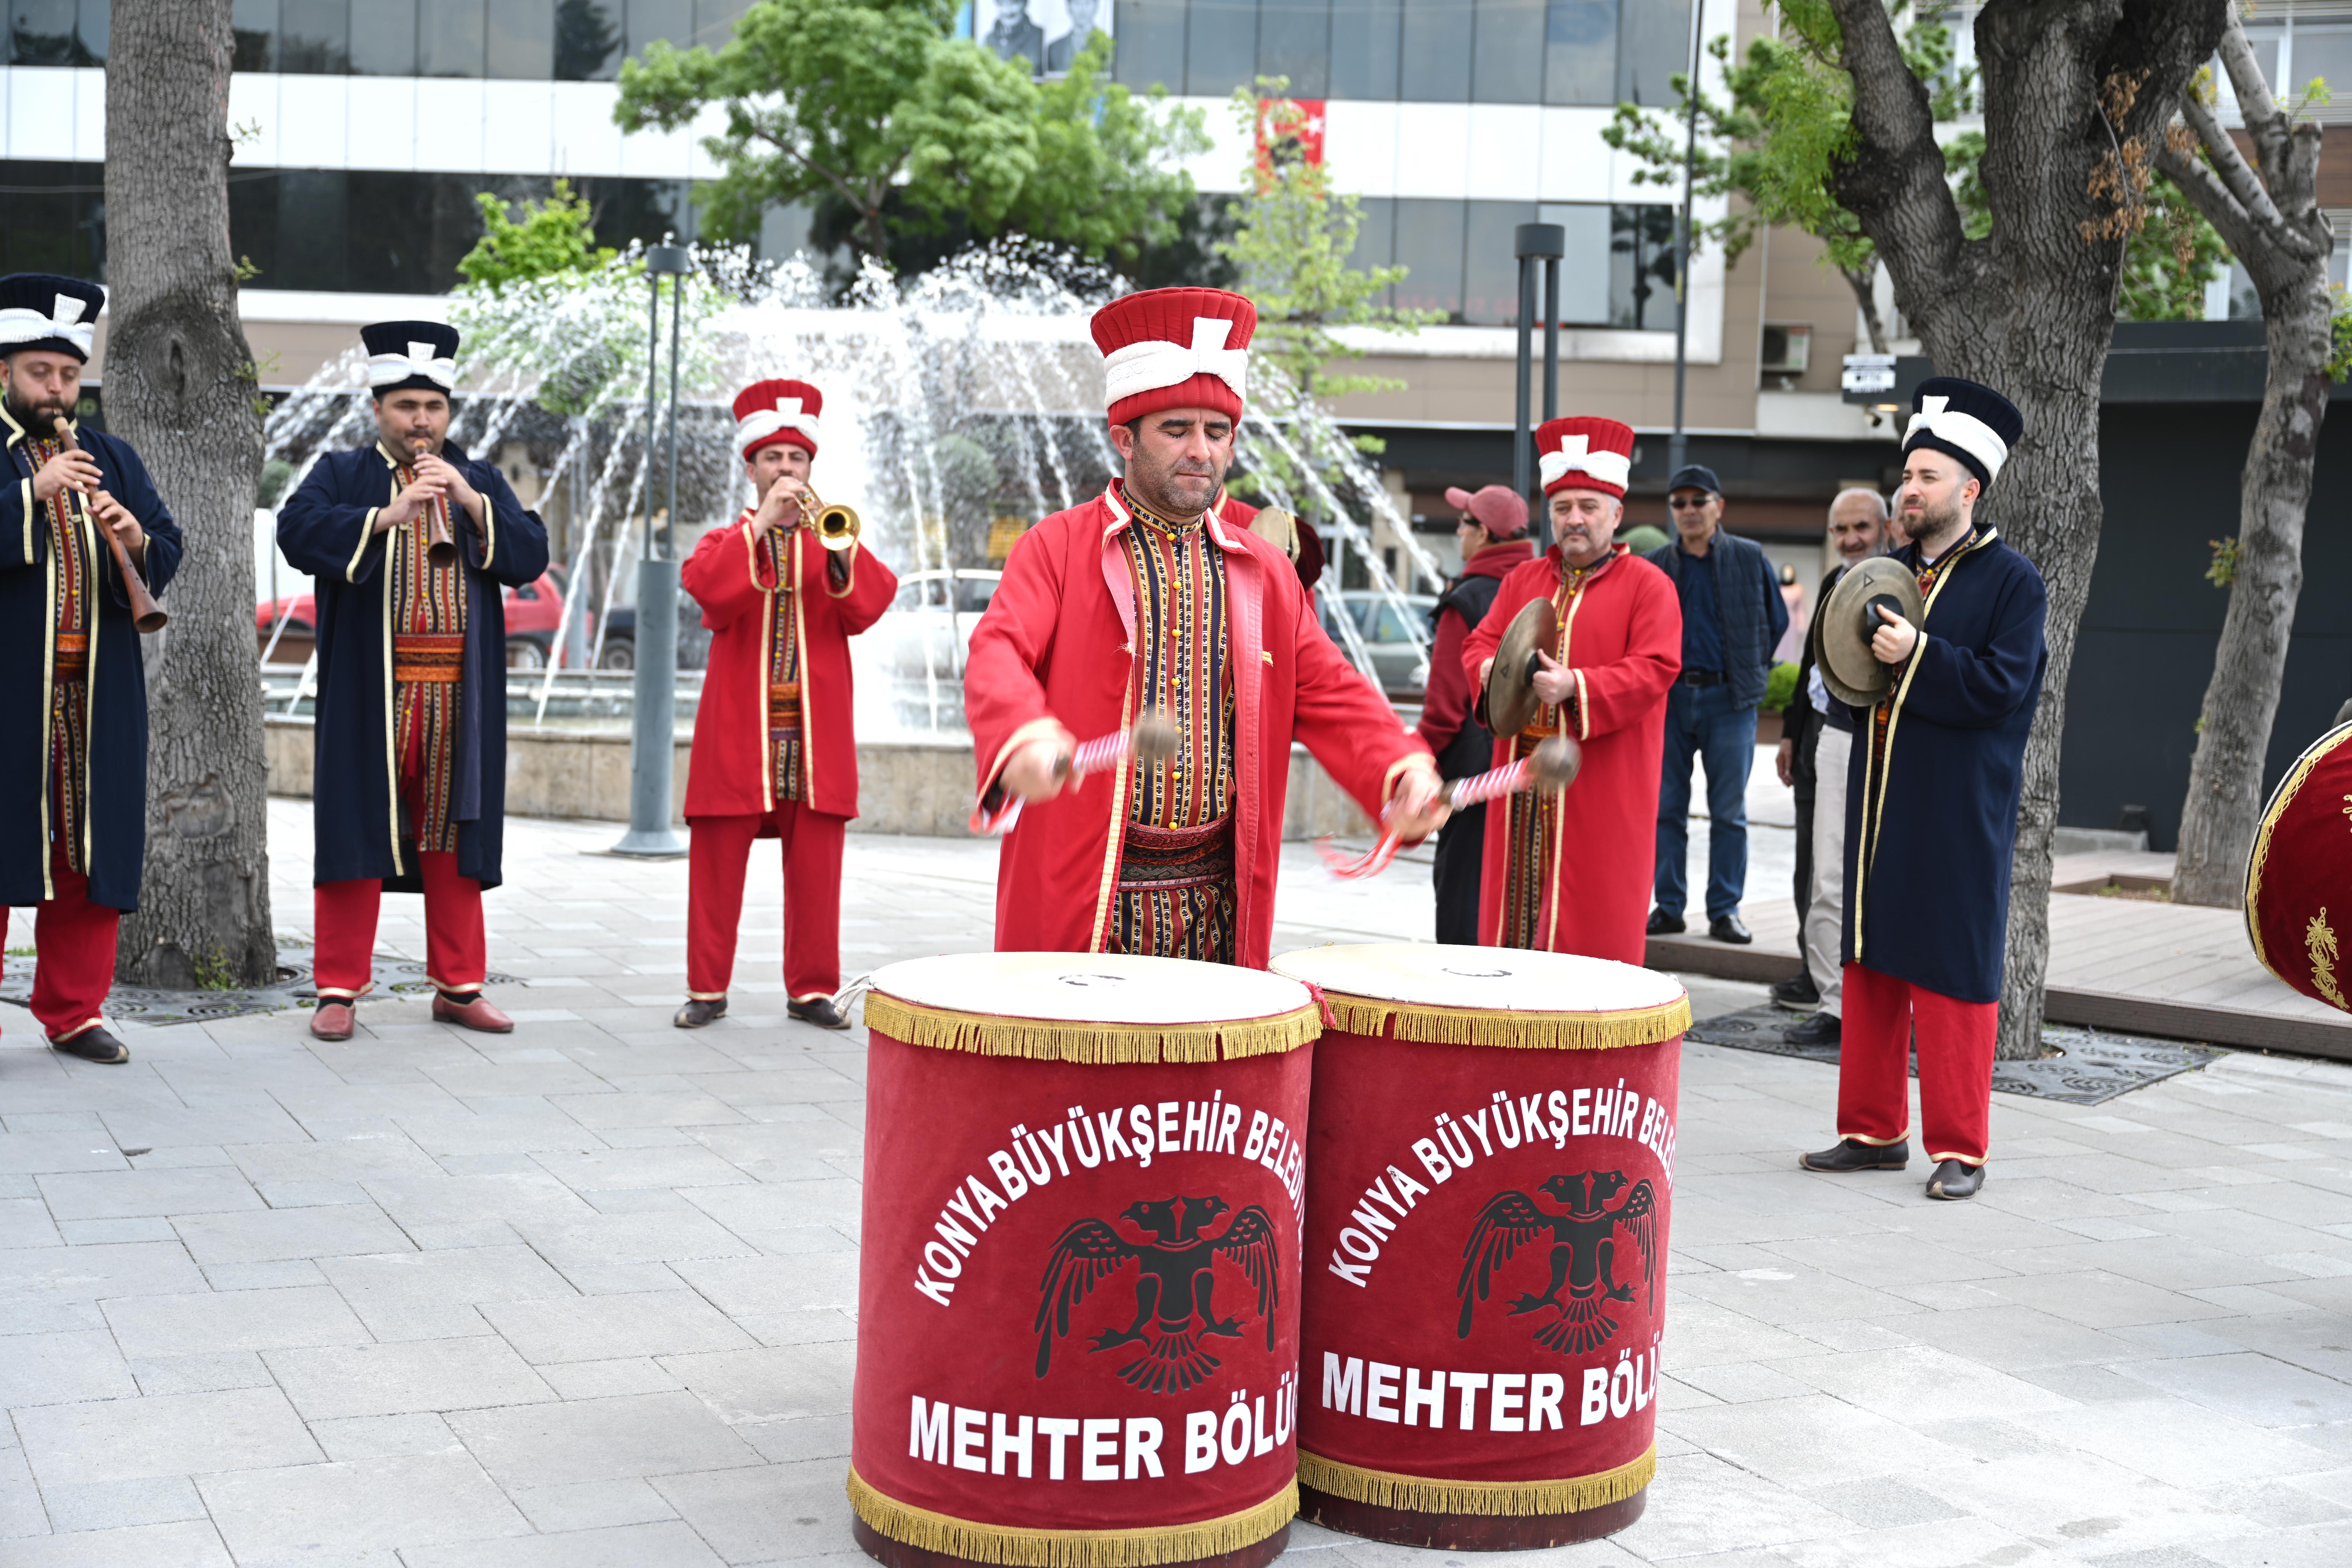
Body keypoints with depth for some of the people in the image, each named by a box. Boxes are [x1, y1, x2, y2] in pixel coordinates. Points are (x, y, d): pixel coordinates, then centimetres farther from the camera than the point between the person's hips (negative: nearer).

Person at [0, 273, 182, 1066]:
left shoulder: (113, 459, 17)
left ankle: (73, 1012, 16)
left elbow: (168, 555, 11)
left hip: (98, 693, 4)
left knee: (92, 849, 7)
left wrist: (135, 539, -9)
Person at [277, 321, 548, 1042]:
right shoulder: (343, 475, 8)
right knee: (359, 828, -2)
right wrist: (386, 515, -20)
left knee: (454, 835, 6)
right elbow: (296, 530, -10)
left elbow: (531, 555, 3)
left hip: (459, 696, 2)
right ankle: (340, 989, 4)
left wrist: (471, 502, -9)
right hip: (369, 693, -2)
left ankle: (459, 985, 13)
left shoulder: (482, 482, 16)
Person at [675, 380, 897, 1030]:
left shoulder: (834, 542, 14)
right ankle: (708, 988, 9)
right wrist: (760, 524, -14)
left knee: (817, 868, 1)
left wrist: (836, 542, -18)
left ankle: (812, 989, 9)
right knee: (718, 862, 1)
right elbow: (708, 588, -12)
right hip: (738, 730, -1)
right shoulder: (725, 542, 11)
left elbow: (872, 604, -4)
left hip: (815, 731, 1)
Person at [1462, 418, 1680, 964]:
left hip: (1600, 787, -5)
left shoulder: (1647, 585, -1)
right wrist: (1491, 668, -12)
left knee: (1591, 920, -3)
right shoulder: (1523, 580, 16)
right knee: (1520, 903, 5)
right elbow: (1480, 641, 13)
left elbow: (1654, 670, -12)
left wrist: (1575, 687, -25)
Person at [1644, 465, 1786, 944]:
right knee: (1666, 808, 3)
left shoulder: (1749, 559, 5)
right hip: (1668, 696, 1)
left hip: (1728, 699, -1)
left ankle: (1725, 910, 7)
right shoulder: (1654, 565, 8)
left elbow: (1776, 621, 12)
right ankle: (1668, 907, 10)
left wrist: (1750, 672, 7)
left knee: (1729, 813, 1)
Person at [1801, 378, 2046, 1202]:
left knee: (1953, 973, -2)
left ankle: (1958, 1148, 7)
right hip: (1881, 804, 6)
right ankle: (1873, 1130, 20)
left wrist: (1918, 655, -21)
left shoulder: (2013, 581, -5)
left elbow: (2003, 687, -14)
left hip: (1960, 817, -6)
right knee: (1870, 963, 10)